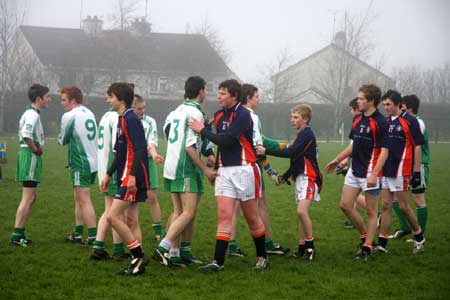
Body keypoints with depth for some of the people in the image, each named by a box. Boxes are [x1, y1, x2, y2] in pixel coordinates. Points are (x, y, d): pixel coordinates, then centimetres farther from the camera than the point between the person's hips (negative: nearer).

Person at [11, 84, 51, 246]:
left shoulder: (30, 113, 17)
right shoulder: (33, 115, -15)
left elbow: (24, 134, 22)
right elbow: (26, 135, -29)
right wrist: (36, 149, -15)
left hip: (29, 155, 11)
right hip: (31, 157, -11)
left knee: (31, 198, 16)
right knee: (27, 199, -8)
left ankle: (20, 233, 20)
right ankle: (17, 235, -7)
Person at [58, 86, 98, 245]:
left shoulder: (69, 116, -13)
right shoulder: (89, 113, 11)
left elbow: (62, 140, -4)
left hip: (81, 164, -9)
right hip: (93, 161, 9)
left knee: (84, 201, -6)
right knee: (78, 198, 16)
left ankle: (93, 236, -8)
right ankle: (77, 234, 21)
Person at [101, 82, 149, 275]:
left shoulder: (130, 119, -14)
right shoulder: (122, 120, 17)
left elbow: (140, 149, -22)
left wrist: (132, 175, -28)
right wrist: (109, 174, 26)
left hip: (133, 178, -10)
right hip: (127, 178, 10)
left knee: (112, 216, -12)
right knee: (131, 221, 9)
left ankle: (139, 255, -7)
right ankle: (137, 262, 12)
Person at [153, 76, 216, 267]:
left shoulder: (177, 110, 14)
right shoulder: (195, 113, -12)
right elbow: (190, 146, -18)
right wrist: (205, 169, -15)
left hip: (170, 166, 9)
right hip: (186, 168, -9)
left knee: (178, 212, 11)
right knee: (189, 213, -9)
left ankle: (173, 253, 9)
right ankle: (163, 247, -18)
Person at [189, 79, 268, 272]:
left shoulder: (243, 115, -13)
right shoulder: (219, 115, 11)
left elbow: (226, 140, -19)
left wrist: (202, 130, -11)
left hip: (244, 170, -6)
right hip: (224, 170, 6)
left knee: (252, 218, 4)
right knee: (223, 215, -4)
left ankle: (262, 257, 19)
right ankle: (218, 262, -7)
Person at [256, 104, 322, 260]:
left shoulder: (307, 133, -12)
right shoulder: (301, 135, 18)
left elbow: (291, 153, -22)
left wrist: (266, 151, -21)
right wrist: (285, 177, 22)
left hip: (309, 178, -10)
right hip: (300, 178, 10)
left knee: (302, 211, -21)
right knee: (301, 213, 11)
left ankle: (310, 246, -13)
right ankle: (302, 247, 16)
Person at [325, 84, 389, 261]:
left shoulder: (380, 122, -14)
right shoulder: (357, 119, 10)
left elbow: (384, 151, -18)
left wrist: (374, 174, -25)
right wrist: (338, 160, 22)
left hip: (369, 173, -8)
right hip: (354, 171, 8)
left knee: (371, 211, 2)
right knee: (345, 205, 7)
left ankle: (367, 247, 9)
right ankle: (364, 235, 23)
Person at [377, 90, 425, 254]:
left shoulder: (410, 121, -8)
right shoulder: (385, 122, 12)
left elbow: (417, 147, -8)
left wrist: (417, 172, -11)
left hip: (401, 171, -6)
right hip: (385, 171, 6)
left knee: (403, 206, 0)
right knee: (386, 205, 6)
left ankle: (419, 237, 19)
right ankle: (382, 243, 7)